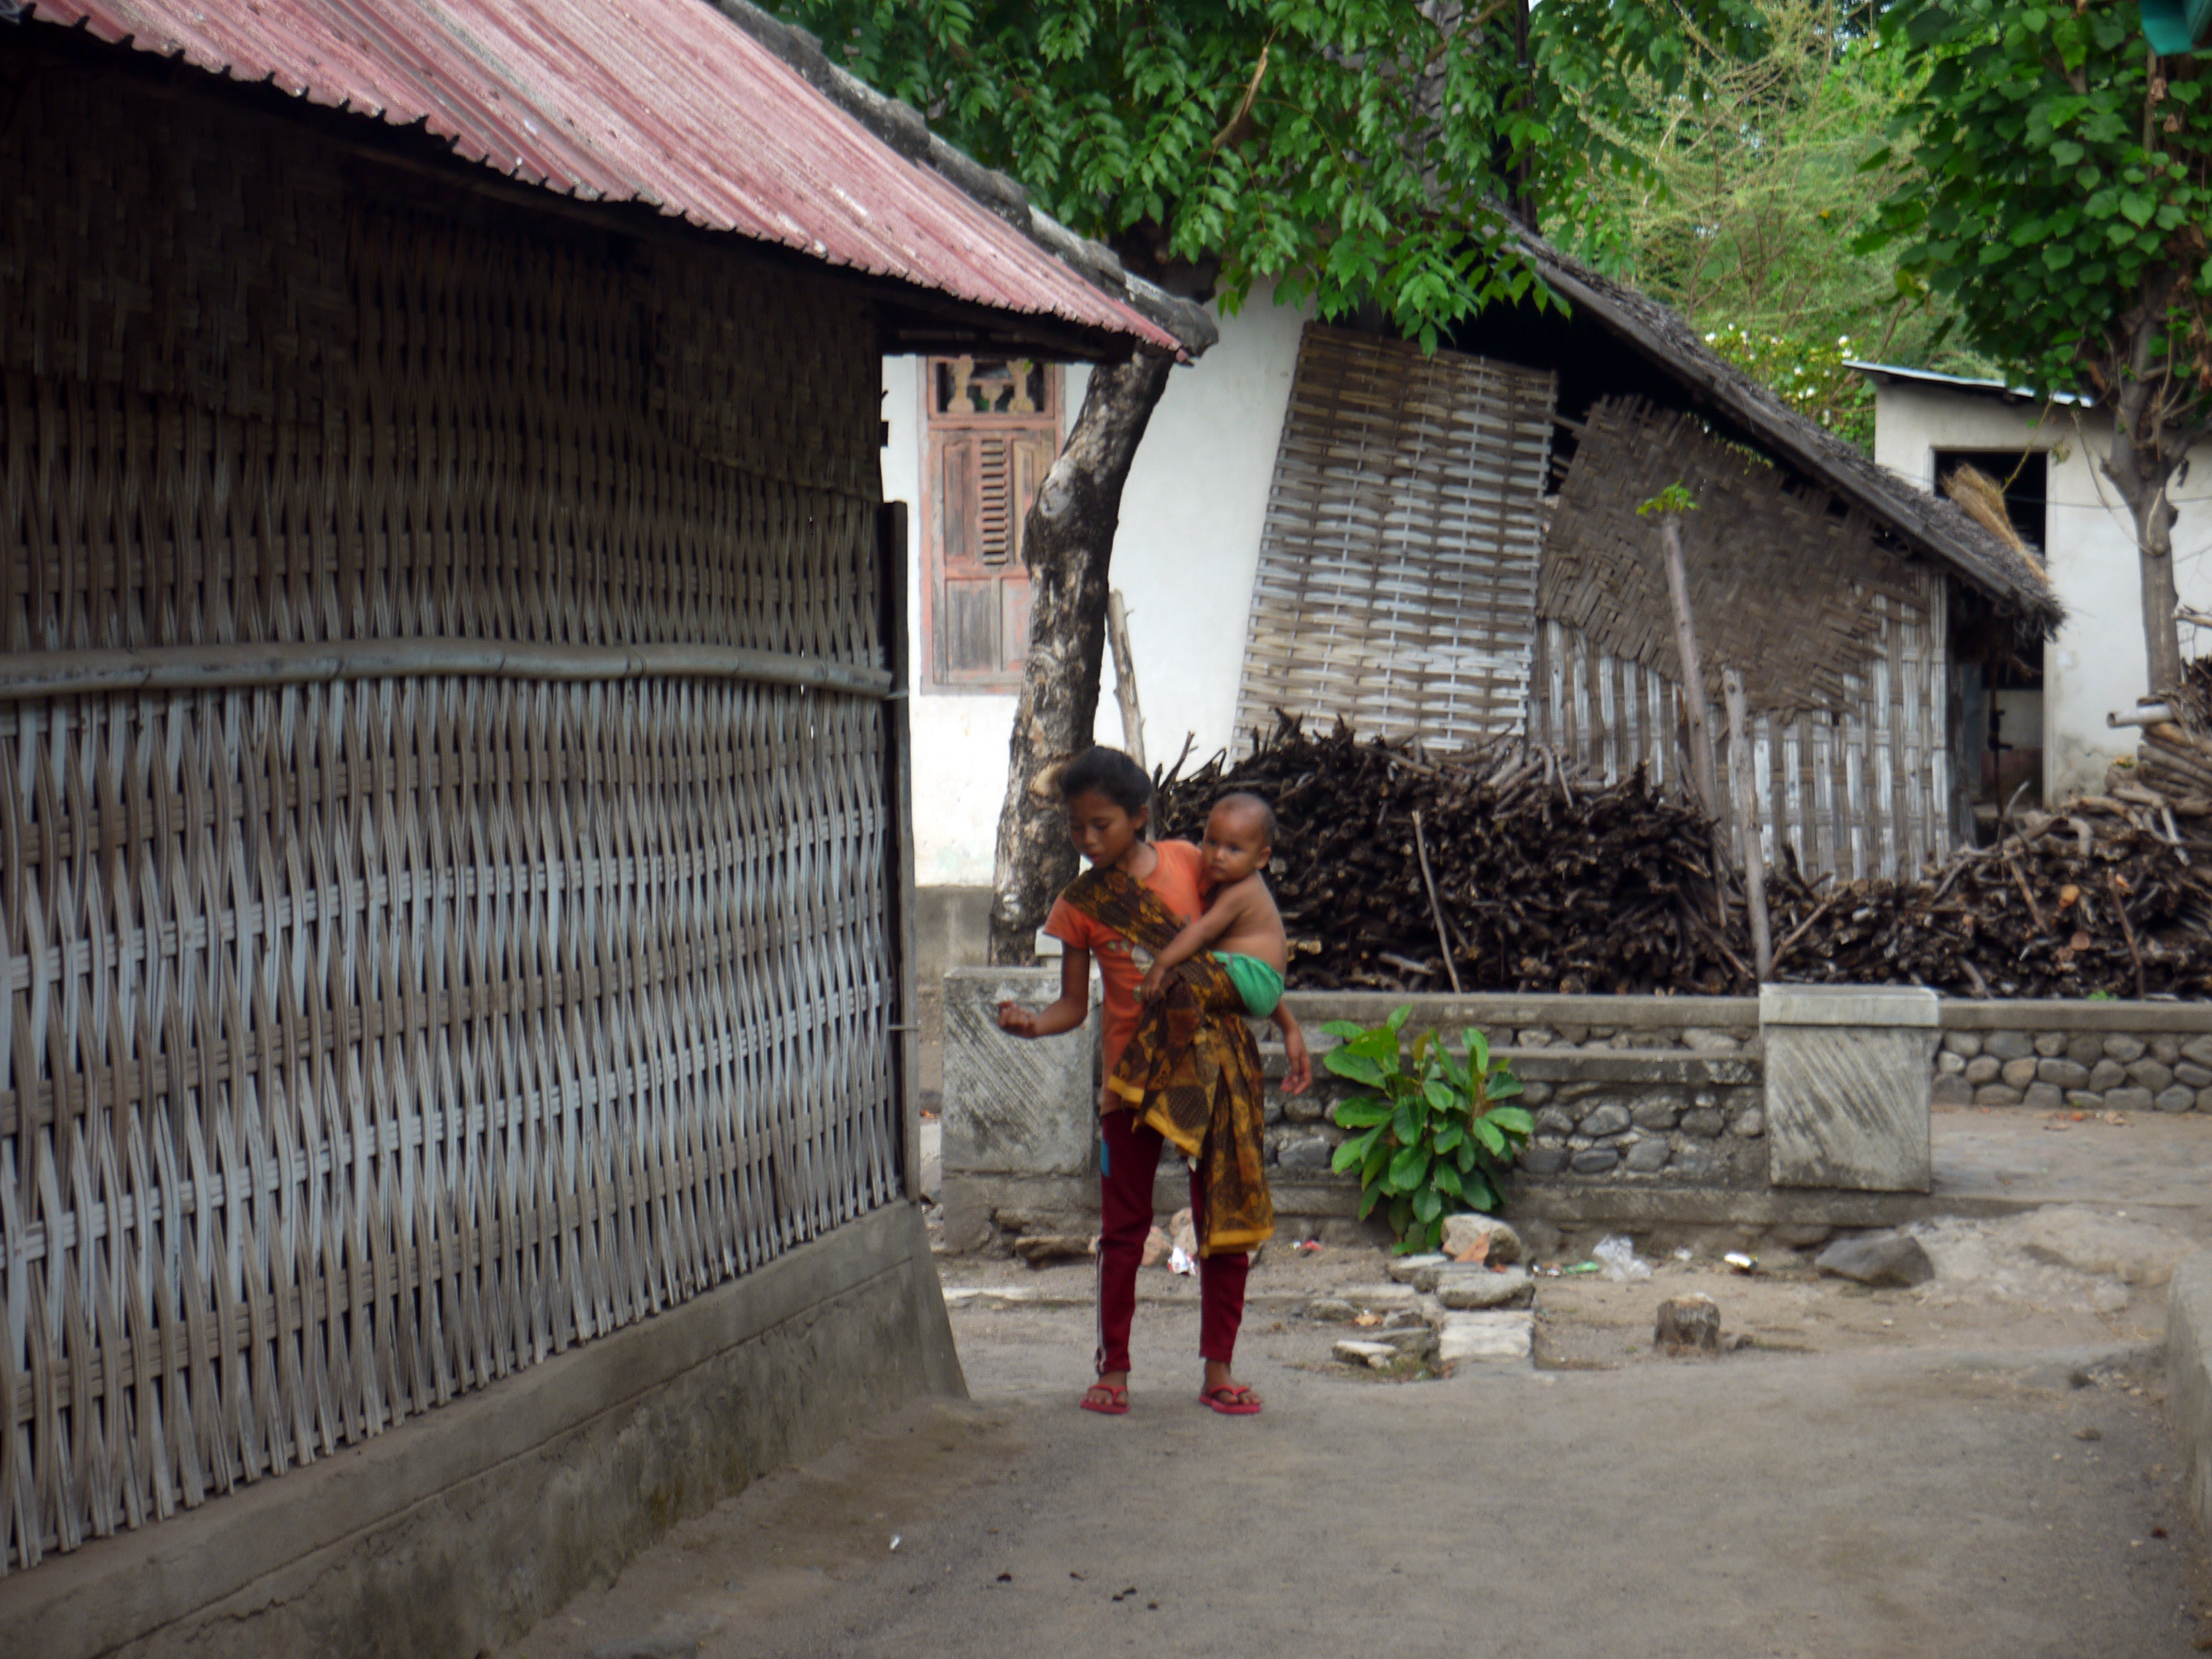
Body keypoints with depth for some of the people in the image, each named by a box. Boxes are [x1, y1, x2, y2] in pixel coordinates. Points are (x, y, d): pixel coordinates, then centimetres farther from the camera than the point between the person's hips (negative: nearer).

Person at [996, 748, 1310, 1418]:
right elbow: (1075, 1004, -1)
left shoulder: (1187, 863, -1)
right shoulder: (1080, 904, -2)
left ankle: (1219, 1368, 12)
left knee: (1226, 1218, 3)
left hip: (1213, 1066, 1)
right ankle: (1113, 1368, 13)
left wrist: (1288, 1026, 8)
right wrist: (1034, 1024, -22)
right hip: (1135, 1074, -1)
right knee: (1124, 1225, 4)